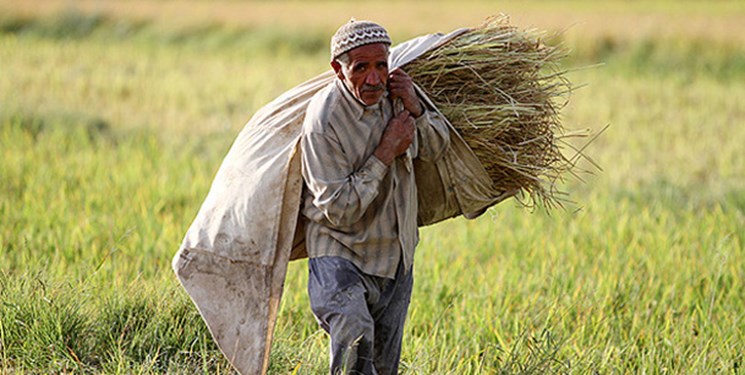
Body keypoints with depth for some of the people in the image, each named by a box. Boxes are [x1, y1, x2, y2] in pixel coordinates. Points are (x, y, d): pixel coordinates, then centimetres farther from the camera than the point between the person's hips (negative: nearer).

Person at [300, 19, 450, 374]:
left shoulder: (393, 92, -3)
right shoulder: (323, 121, -22)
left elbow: (436, 148, 13)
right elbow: (338, 211, -22)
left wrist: (415, 109, -8)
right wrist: (386, 152, -21)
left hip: (396, 258, 7)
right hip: (340, 255, -7)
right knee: (355, 341, -32)